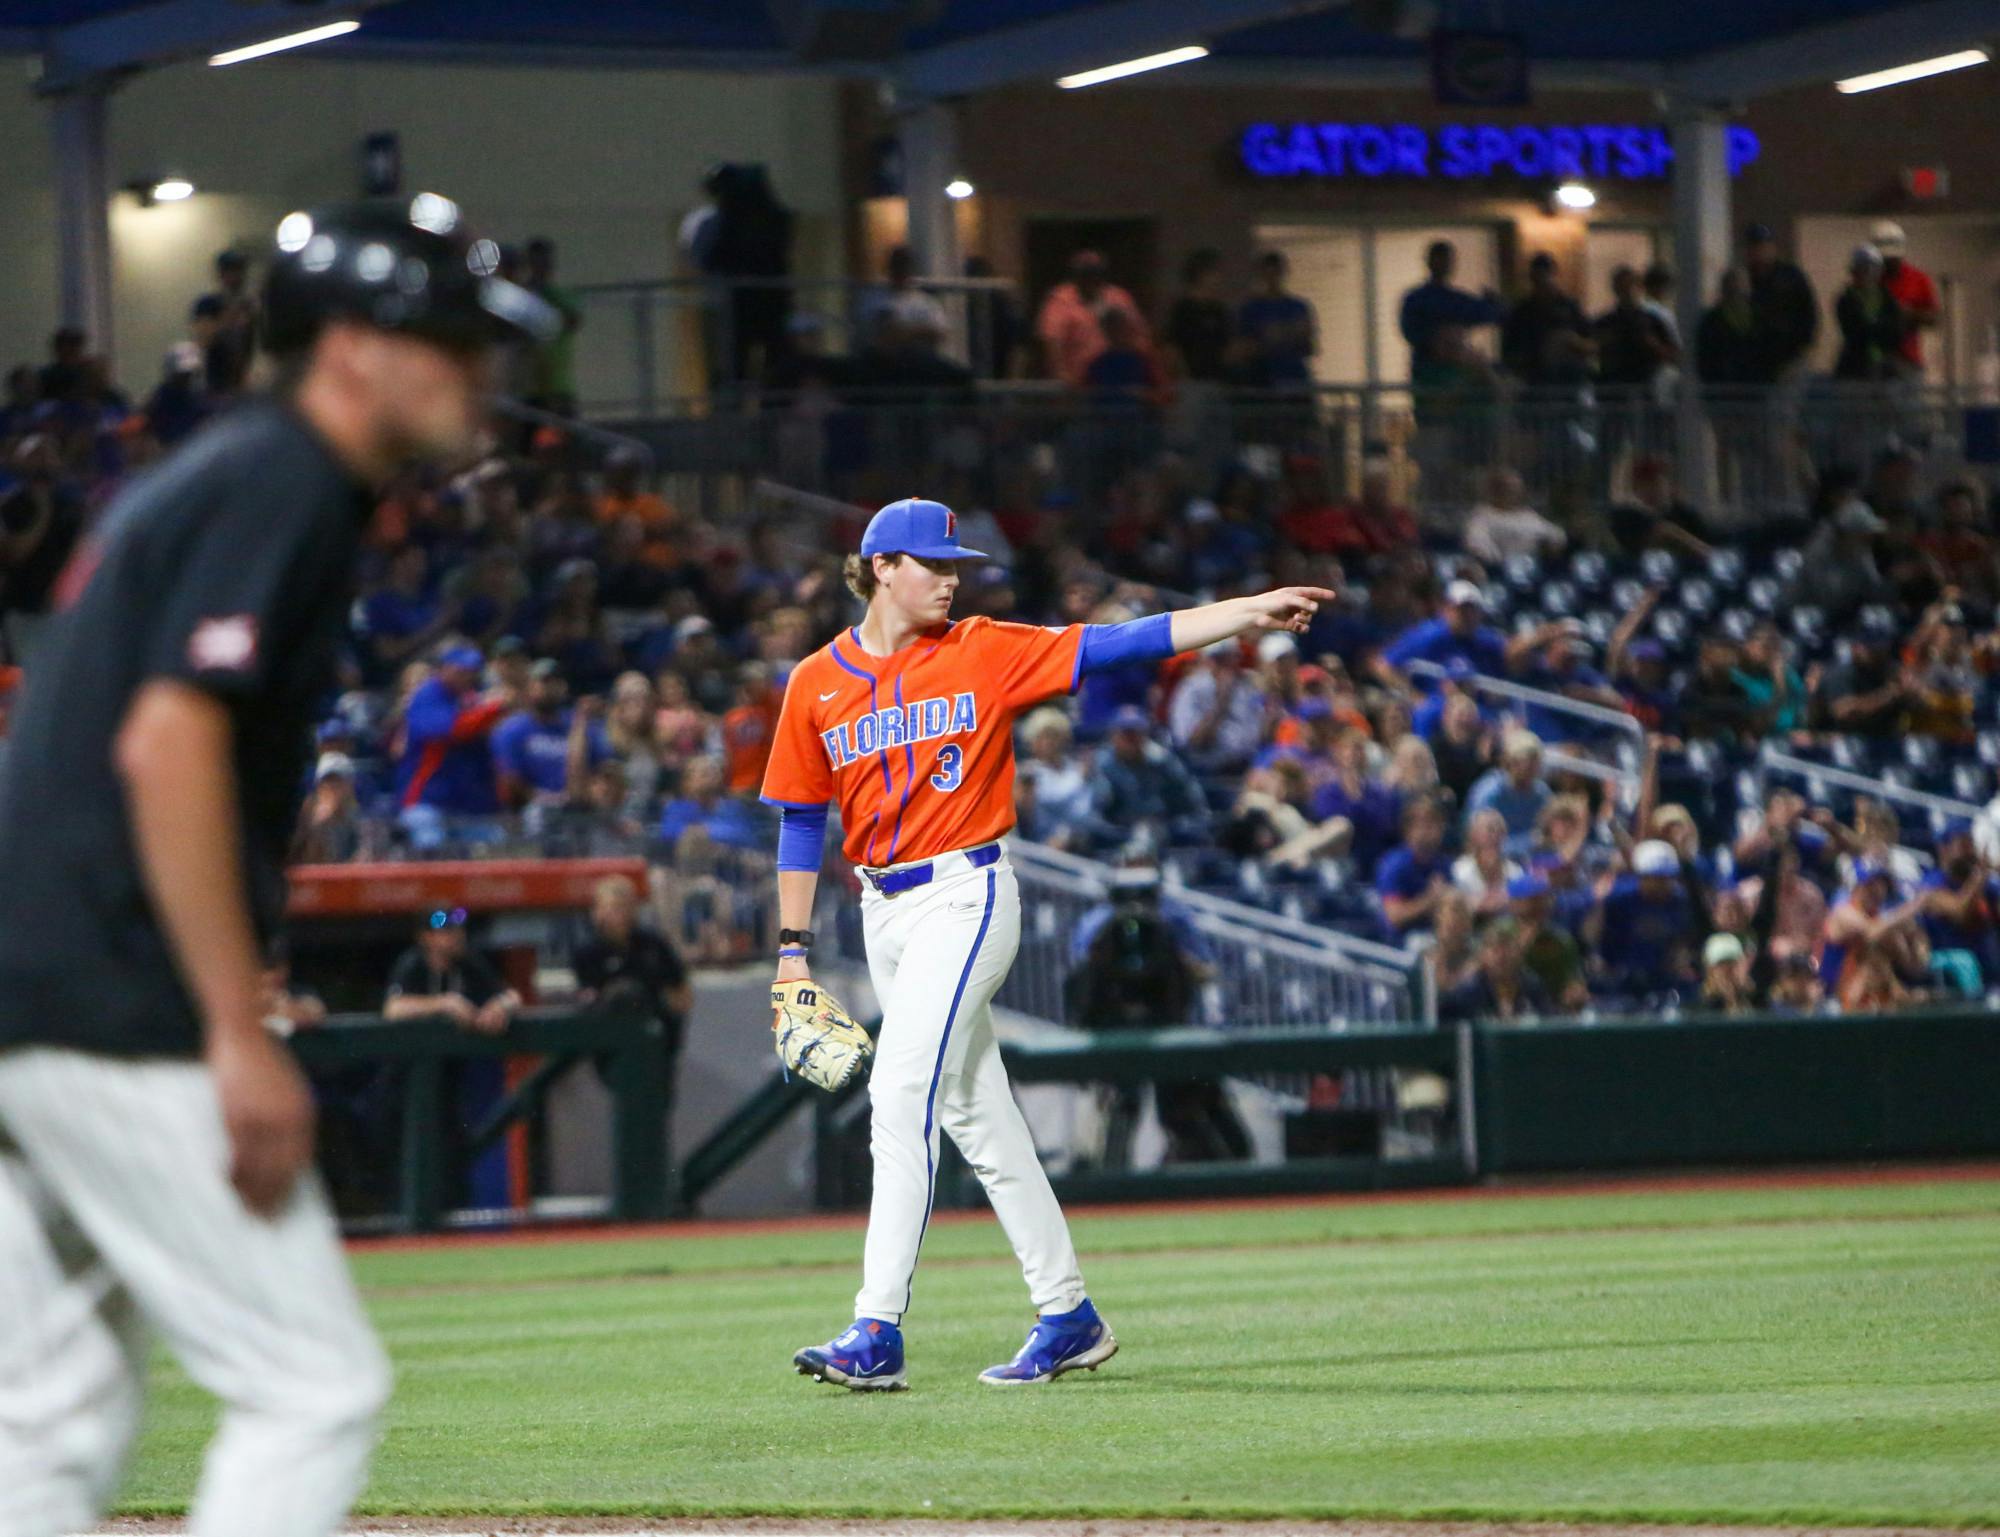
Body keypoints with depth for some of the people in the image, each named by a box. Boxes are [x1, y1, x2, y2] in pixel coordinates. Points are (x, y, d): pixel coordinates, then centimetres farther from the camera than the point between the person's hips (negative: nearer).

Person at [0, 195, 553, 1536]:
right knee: (316, 1384, -6)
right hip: (119, 1018, -10)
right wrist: (241, 1037, -22)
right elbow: (166, 742, -21)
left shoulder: (212, 474, 20)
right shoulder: (283, 489, -10)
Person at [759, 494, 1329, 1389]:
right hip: (882, 908, 5)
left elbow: (1118, 644, -6)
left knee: (902, 1097, -16)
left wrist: (1250, 613, -15)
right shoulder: (816, 685, 7)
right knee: (974, 1113, 9)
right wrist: (793, 950, 8)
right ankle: (1067, 1316, 17)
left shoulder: (985, 655, -1)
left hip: (964, 896, -5)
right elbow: (800, 819, 12)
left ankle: (878, 1332, -19)